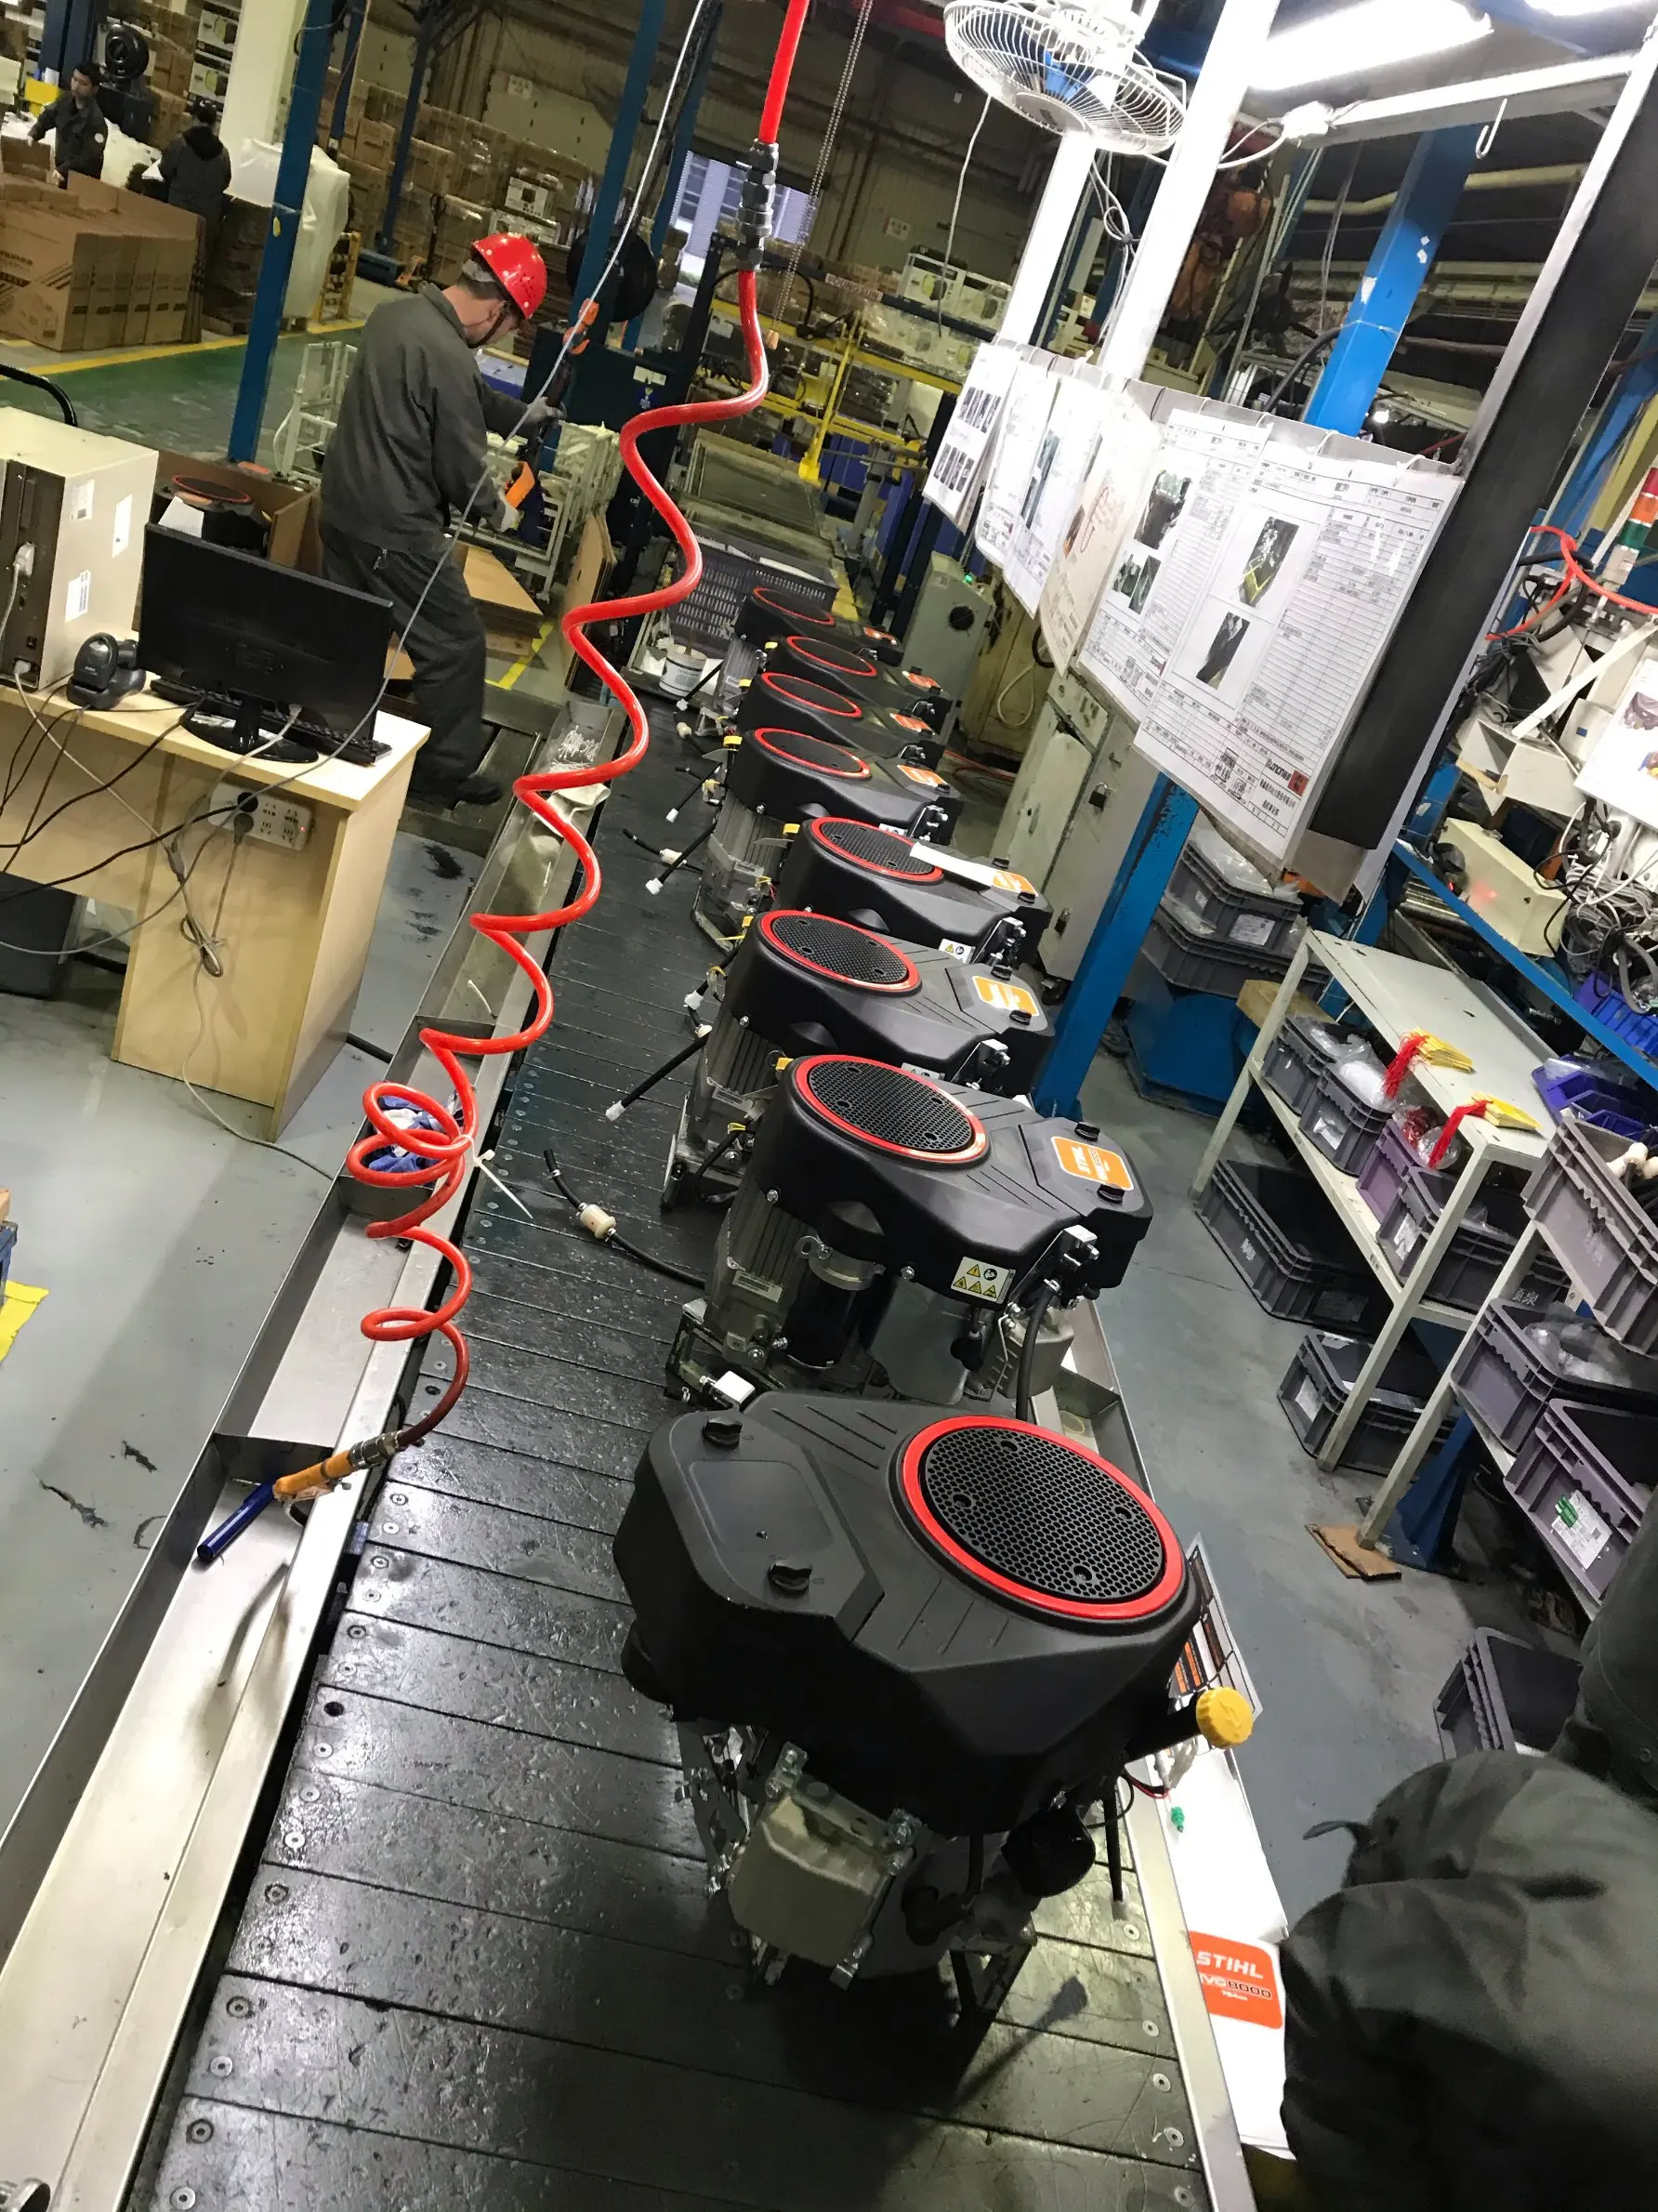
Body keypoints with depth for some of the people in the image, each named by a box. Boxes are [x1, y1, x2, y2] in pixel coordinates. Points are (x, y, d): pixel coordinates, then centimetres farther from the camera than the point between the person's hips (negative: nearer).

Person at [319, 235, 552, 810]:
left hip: (344, 505, 9)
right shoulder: (449, 357, -24)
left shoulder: (395, 312, 6)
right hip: (396, 530, -9)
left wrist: (519, 414, 34)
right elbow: (461, 469, -17)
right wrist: (492, 504, 4)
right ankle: (443, 773, 15)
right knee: (455, 645, 5)